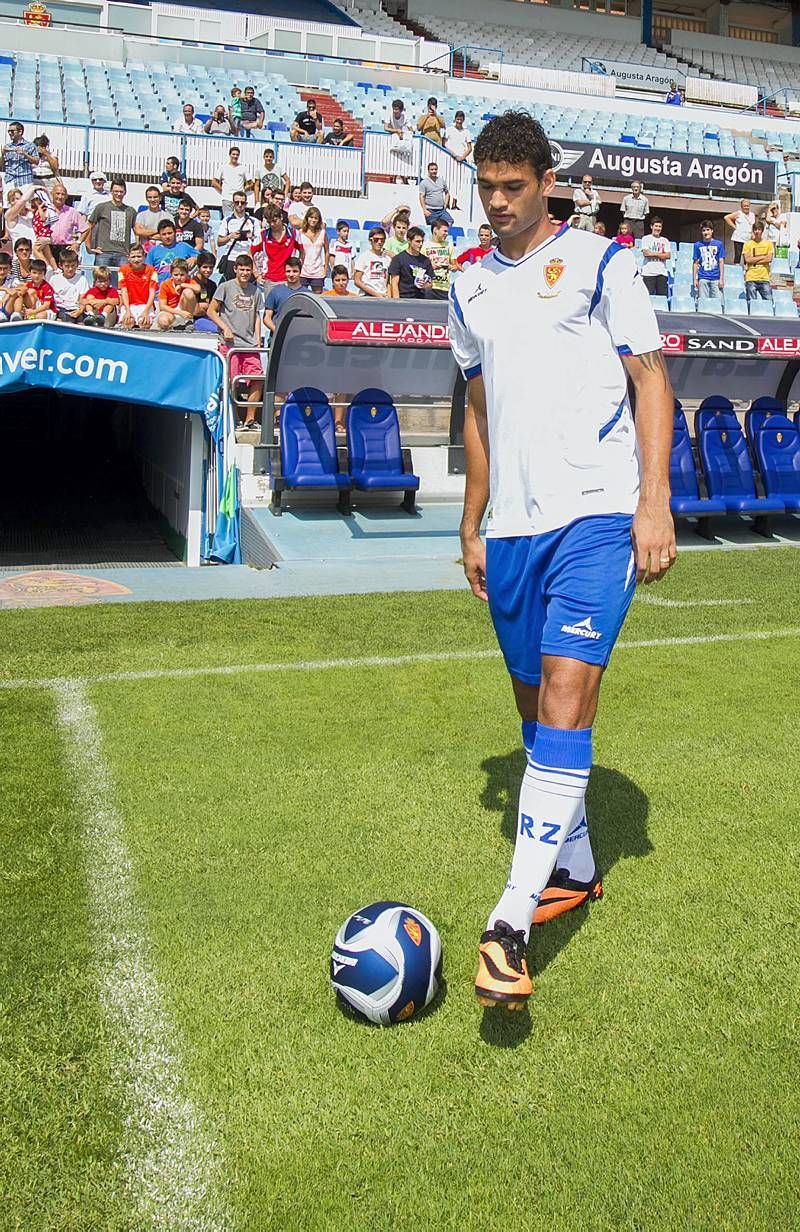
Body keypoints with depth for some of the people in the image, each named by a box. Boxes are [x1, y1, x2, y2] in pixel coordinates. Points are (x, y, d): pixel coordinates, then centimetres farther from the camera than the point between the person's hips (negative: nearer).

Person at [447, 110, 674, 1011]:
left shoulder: (599, 262, 3)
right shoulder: (470, 288, 17)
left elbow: (650, 378, 0)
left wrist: (653, 502, -11)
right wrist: (471, 525, 18)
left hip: (597, 512, -5)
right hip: (511, 524, 6)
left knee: (567, 687, -18)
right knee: (535, 700, 10)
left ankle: (510, 926, -18)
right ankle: (574, 870, 29)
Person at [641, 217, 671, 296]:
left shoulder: (665, 240, 16)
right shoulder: (646, 239, 7)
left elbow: (668, 255, 3)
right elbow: (646, 253, -9)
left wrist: (654, 254, -5)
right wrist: (661, 254, -2)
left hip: (662, 273, 3)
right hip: (648, 272, -3)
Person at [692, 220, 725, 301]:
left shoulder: (719, 244, 7)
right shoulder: (698, 245, 7)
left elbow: (721, 262, 6)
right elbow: (695, 263, 8)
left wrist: (721, 278, 0)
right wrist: (694, 279, 3)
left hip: (716, 278, 0)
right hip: (703, 278, 0)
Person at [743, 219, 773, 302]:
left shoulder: (768, 243, 9)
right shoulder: (748, 244, 6)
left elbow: (769, 259, -2)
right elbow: (747, 260, -5)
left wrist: (754, 260, -6)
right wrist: (763, 257, -3)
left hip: (764, 278, 1)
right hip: (751, 279, -1)